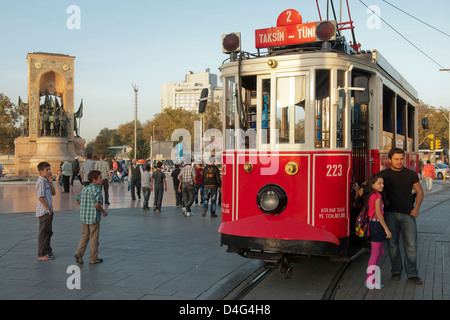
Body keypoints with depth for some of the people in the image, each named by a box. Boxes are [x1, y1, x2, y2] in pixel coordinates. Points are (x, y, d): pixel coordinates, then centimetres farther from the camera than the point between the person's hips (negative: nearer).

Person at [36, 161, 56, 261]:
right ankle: (42, 255, 4)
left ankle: (47, 250, 30)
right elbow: (41, 197, -21)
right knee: (43, 233, -3)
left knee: (48, 232, 18)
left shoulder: (46, 181, 13)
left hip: (48, 211, 9)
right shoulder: (41, 182, -15)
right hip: (44, 211, -9)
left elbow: (53, 193, 10)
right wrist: (48, 209, -18)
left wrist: (51, 182, 0)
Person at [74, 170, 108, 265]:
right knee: (94, 238, 5)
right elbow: (96, 204, -23)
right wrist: (103, 211, -9)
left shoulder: (84, 189, 9)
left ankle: (79, 252, 0)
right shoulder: (97, 190, -15)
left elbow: (78, 201, 14)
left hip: (83, 217, 6)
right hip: (93, 218, -6)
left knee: (84, 236, 17)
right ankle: (93, 258, 14)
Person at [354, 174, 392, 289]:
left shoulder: (369, 196, 10)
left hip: (372, 224, 10)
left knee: (380, 251, 20)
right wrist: (386, 229, -20)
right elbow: (378, 213, -21)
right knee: (375, 253, -4)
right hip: (377, 224, -10)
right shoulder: (377, 196, -15)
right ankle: (370, 281, 1)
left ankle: (371, 277, 24)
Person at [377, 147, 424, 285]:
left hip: (407, 214, 1)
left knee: (411, 245, -1)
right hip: (390, 214, 0)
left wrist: (416, 208, -2)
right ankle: (396, 271, 17)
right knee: (392, 244, 2)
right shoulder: (383, 174, 3)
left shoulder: (411, 174, 5)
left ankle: (412, 274, 10)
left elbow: (419, 191, 11)